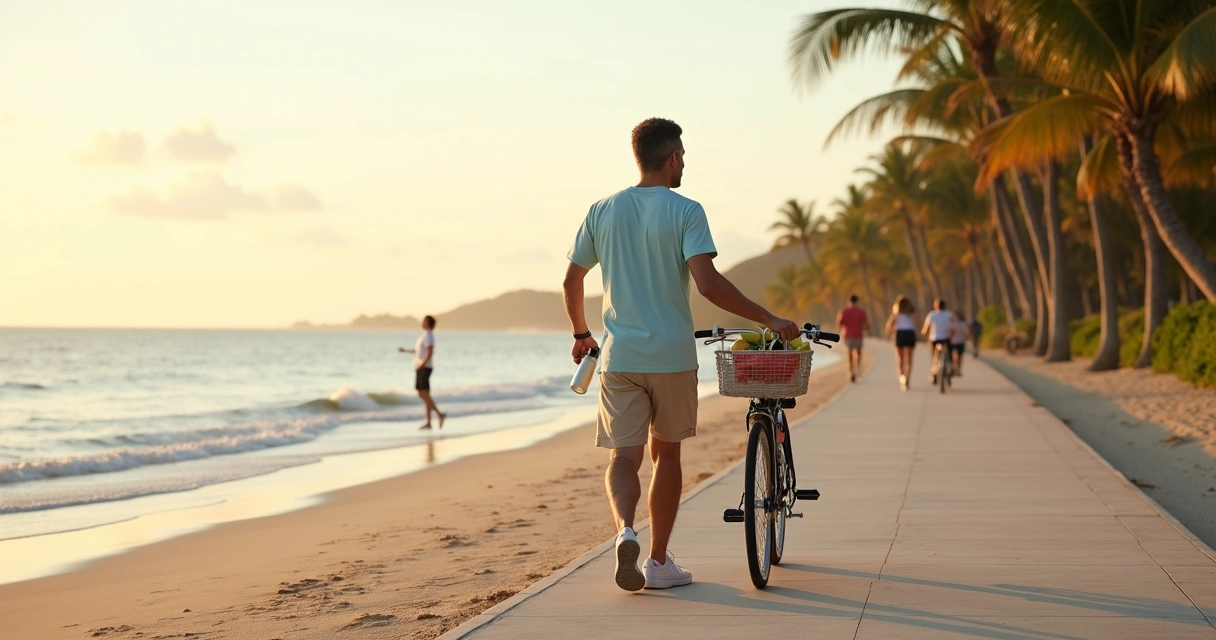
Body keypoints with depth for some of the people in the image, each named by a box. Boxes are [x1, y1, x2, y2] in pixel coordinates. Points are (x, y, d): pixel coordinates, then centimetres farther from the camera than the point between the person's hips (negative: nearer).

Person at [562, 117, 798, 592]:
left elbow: (571, 280, 11)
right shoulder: (685, 212, -7)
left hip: (618, 356, 2)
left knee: (624, 456, 2)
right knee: (666, 452, 12)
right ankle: (659, 562, 18)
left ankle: (625, 530, -27)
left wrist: (581, 334, 27)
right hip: (672, 355, -2)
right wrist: (768, 319, -13)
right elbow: (708, 283, -18)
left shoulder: (603, 211, 6)